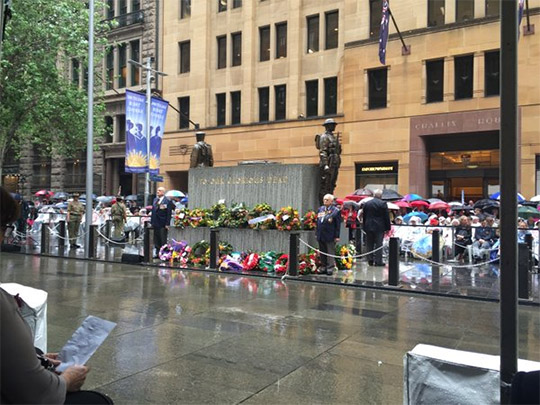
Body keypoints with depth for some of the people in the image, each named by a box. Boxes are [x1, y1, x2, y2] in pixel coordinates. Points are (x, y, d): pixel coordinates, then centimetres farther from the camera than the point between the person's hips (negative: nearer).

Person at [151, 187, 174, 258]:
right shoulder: (155, 200, 13)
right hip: (155, 223, 7)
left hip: (163, 224, -7)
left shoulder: (167, 201, -9)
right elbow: (153, 211, 16)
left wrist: (167, 224, -14)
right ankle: (157, 253, 21)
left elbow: (169, 213, -11)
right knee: (156, 240, 12)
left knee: (163, 240, -1)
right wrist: (152, 221, 11)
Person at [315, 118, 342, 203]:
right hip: (328, 164, -9)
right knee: (326, 184, -9)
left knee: (332, 184, 10)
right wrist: (325, 165, -25)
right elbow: (322, 152, -16)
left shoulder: (334, 137, 21)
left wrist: (338, 164, 21)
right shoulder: (324, 137, -7)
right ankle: (323, 202, -8)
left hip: (335, 164, 9)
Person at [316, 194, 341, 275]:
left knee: (330, 253, 2)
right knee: (322, 253, 12)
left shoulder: (336, 211, -6)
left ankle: (330, 268, 9)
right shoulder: (320, 209, 12)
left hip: (330, 236, -6)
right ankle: (323, 267, 22)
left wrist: (337, 236, -10)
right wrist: (317, 232, 12)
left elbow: (338, 225, -7)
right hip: (320, 236, 6)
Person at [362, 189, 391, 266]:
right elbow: (386, 217, -6)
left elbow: (364, 216, 9)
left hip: (369, 227, 4)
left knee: (369, 245, 10)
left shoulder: (366, 204, 5)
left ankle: (370, 260, 11)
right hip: (379, 228, -4)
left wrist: (365, 227, 15)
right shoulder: (383, 204, -8)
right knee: (378, 244, 0)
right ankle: (378, 261, 0)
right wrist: (387, 227, 1)